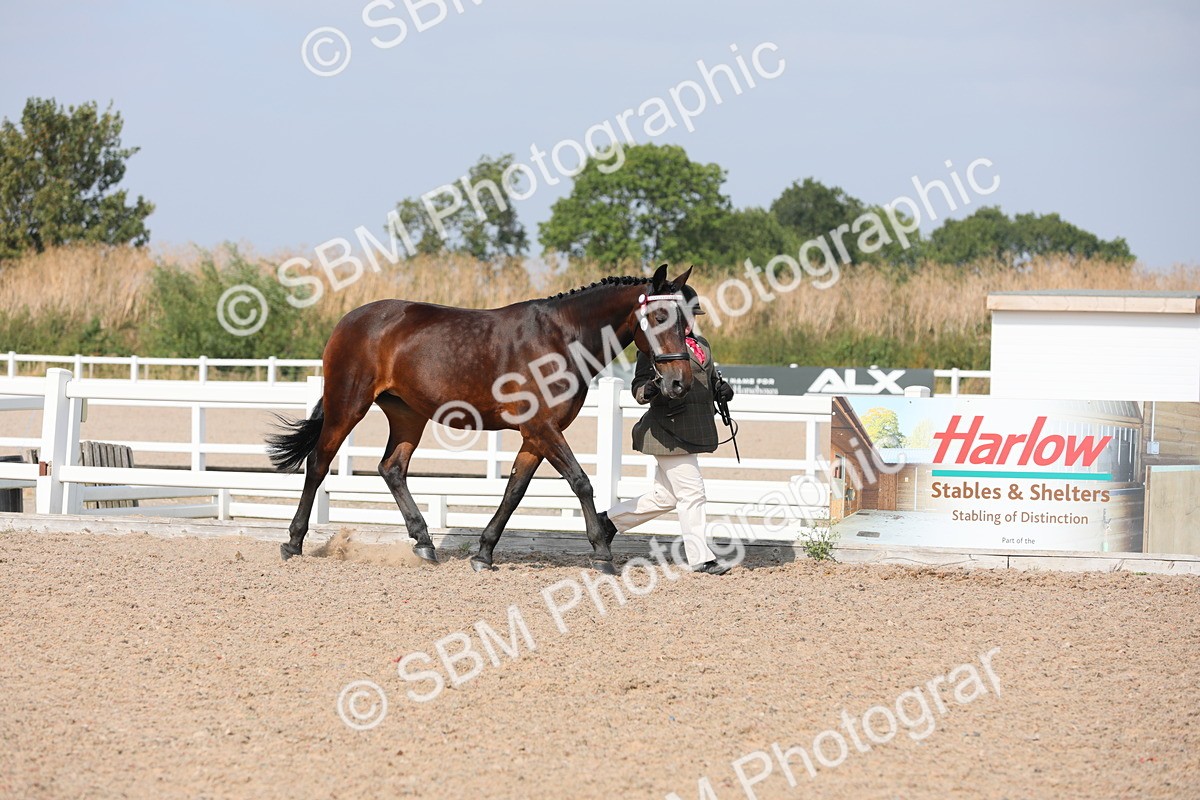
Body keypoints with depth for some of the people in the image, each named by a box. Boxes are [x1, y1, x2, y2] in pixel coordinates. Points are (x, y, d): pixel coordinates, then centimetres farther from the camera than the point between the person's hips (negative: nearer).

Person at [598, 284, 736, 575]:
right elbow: (638, 389, -11)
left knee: (666, 496, 15)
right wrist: (650, 390, -34)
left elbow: (711, 378, 28)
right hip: (669, 431, -9)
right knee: (691, 491, -9)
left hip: (693, 430, 9)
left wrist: (722, 389, 7)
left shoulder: (701, 344, 16)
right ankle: (700, 558, -3)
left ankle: (610, 520, 30)